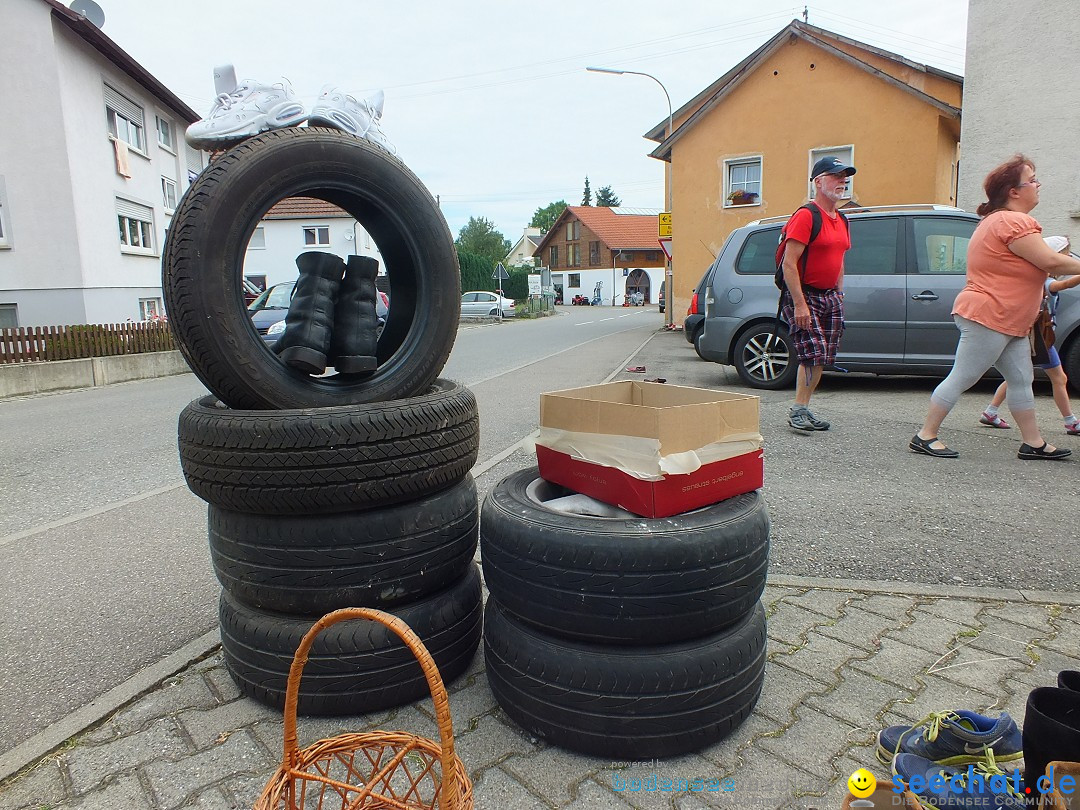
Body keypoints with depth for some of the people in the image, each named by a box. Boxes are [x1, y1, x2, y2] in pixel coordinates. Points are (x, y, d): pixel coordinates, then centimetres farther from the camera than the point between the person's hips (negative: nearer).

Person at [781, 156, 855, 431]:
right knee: (814, 353, -14)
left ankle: (803, 410, 14)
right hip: (804, 294, -8)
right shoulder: (806, 216, -11)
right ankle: (798, 410, -4)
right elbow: (789, 263, -18)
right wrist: (800, 304, -23)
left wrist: (839, 295, 17)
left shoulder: (841, 220, 16)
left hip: (829, 296, 8)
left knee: (822, 357, 6)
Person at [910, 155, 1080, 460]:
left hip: (1008, 323, 11)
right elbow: (1050, 262, -18)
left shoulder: (1001, 219, 19)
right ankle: (925, 437, -2)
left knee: (1021, 380, 12)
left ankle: (1033, 443, 19)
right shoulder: (1014, 222, -15)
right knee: (962, 379, -7)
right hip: (988, 317, -11)